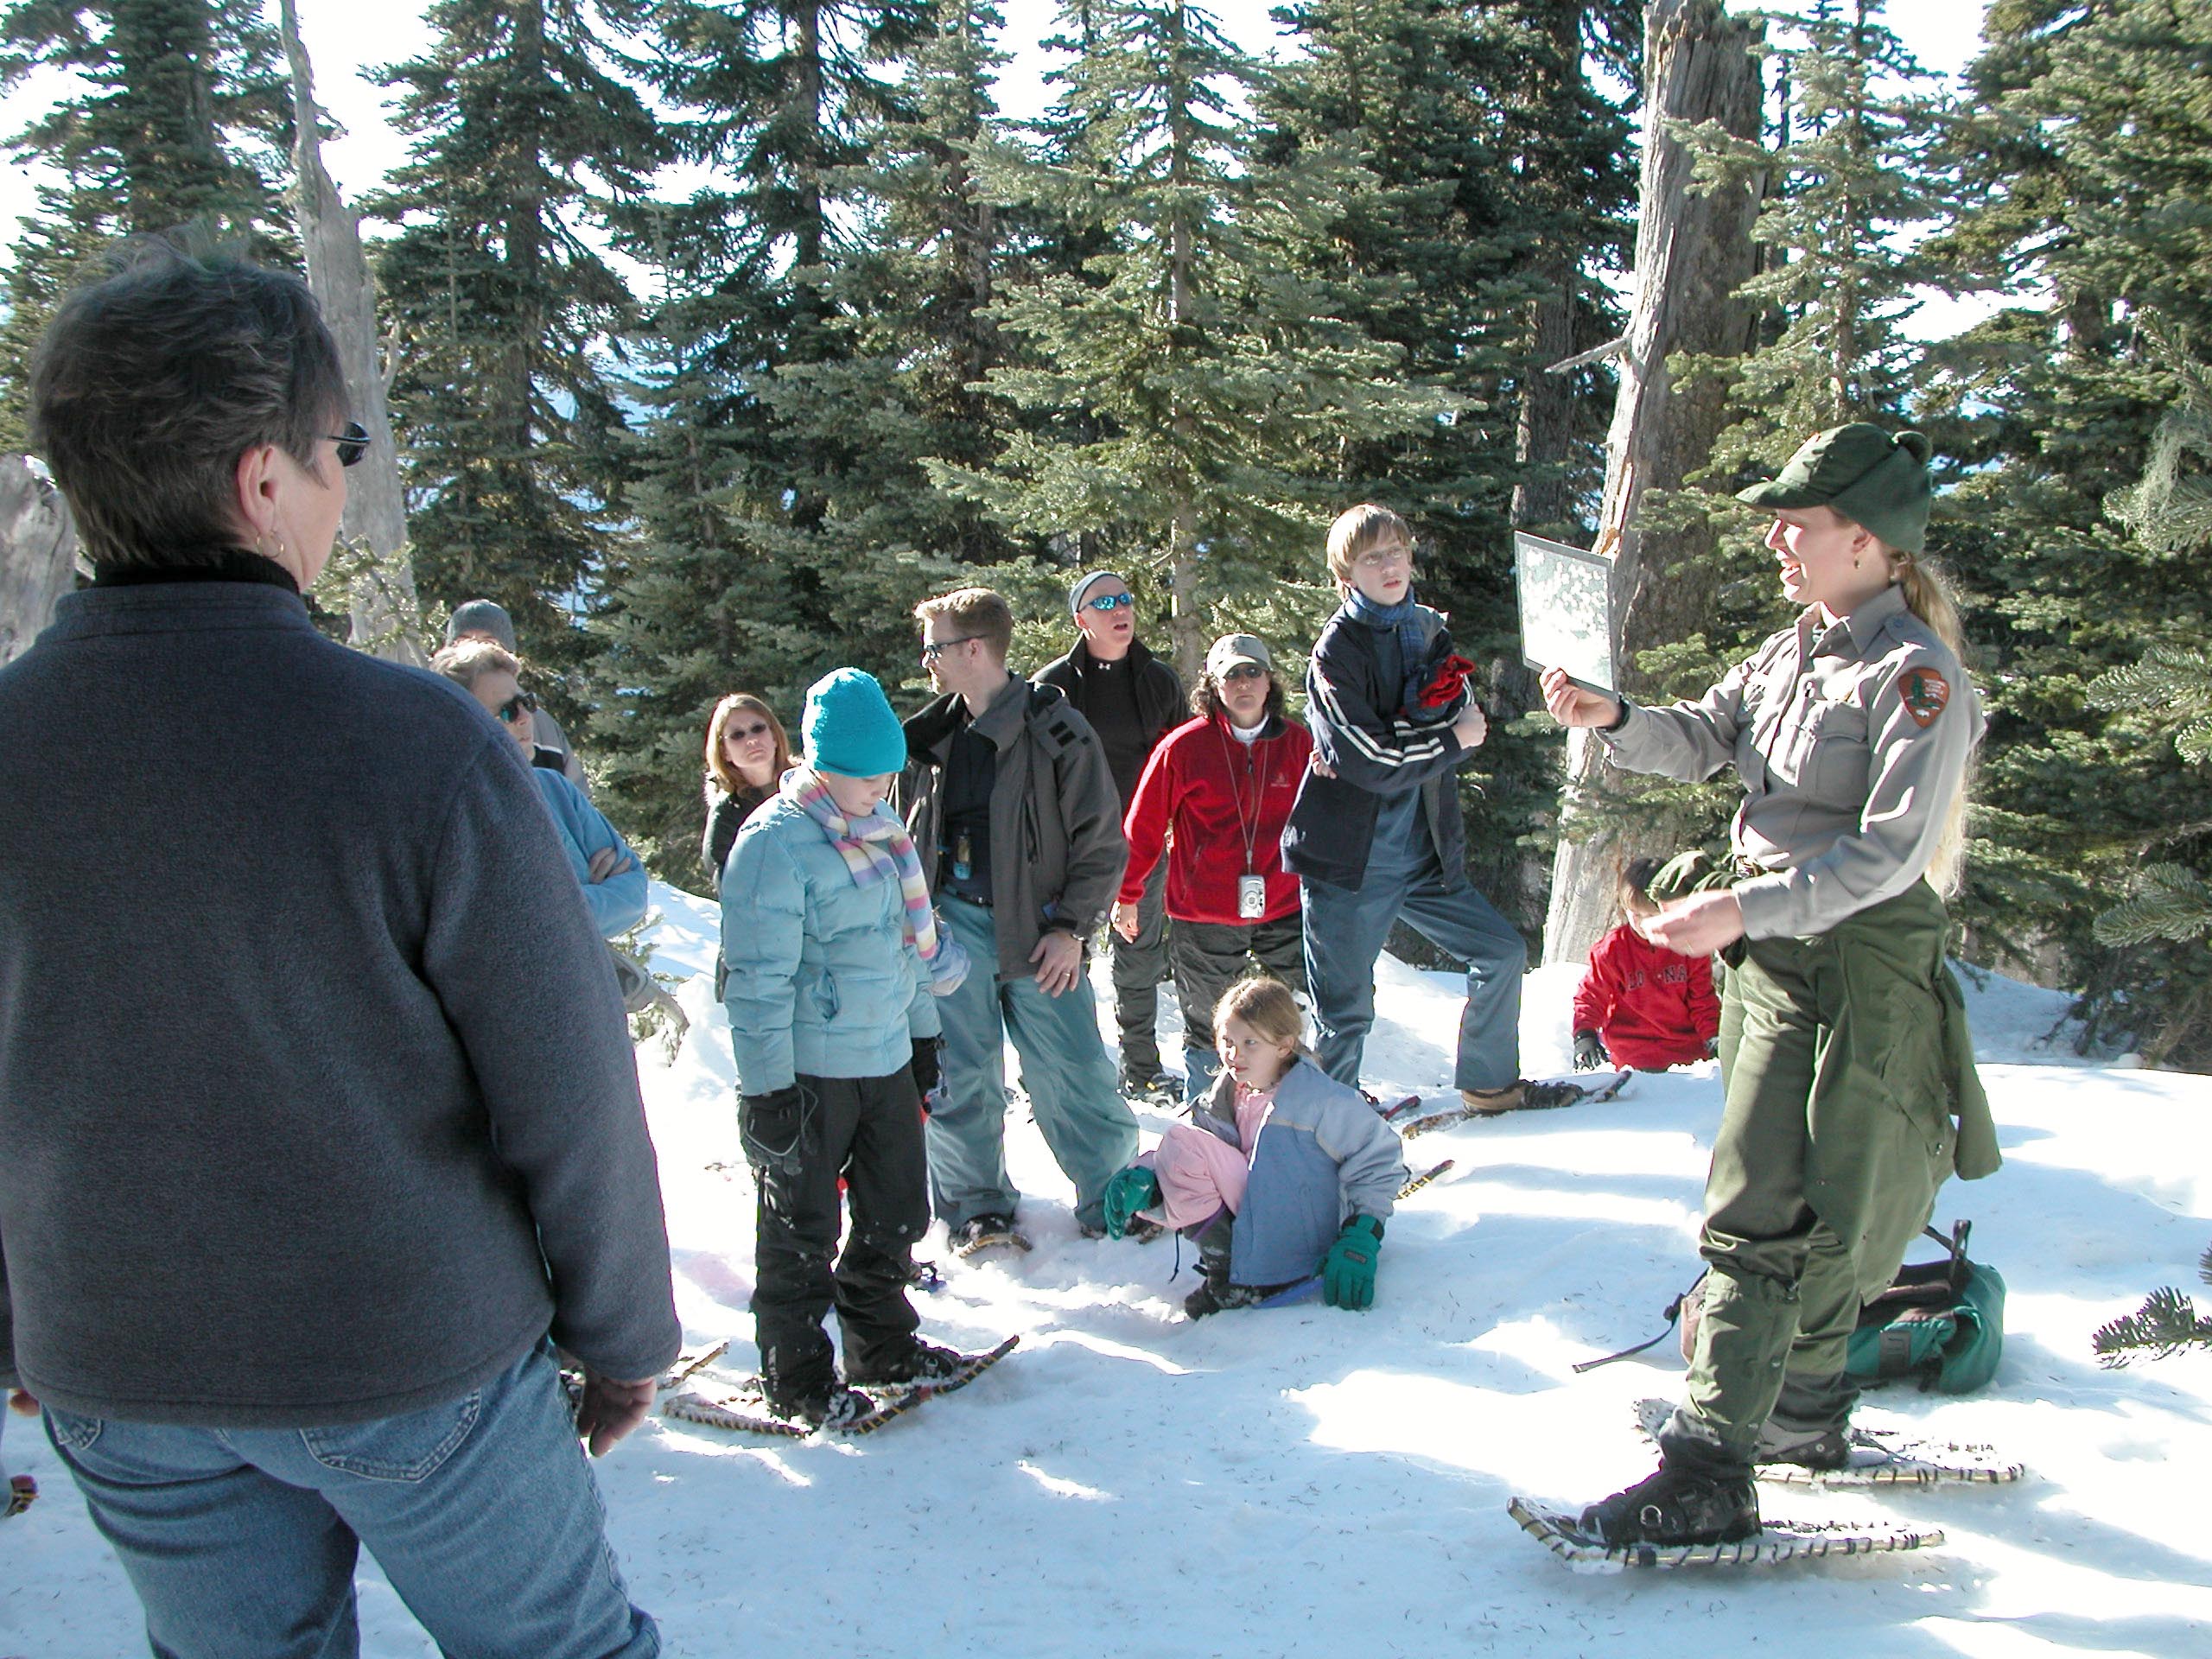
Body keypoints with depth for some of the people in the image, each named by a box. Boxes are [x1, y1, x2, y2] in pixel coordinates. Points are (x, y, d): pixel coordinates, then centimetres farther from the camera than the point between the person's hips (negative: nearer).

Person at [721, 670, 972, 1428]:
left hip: (887, 1058, 8)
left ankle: (881, 1343, 34)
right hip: (808, 1073, -7)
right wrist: (766, 1087, -18)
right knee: (801, 1228, 6)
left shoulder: (881, 825, 8)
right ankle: (796, 1376, 21)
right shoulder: (775, 841, -17)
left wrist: (923, 1030, 22)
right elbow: (759, 978, -18)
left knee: (897, 1210, 16)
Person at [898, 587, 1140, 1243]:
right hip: (953, 925, 4)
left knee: (1074, 1074, -1)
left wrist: (1071, 928, -10)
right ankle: (977, 1203, 23)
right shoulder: (932, 736, 8)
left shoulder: (1057, 731, -7)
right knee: (960, 1076, 7)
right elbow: (909, 832, 20)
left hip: (1036, 931, -4)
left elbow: (1102, 841, -5)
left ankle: (1113, 1196, 15)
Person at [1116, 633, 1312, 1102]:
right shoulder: (1185, 745, -7)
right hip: (1205, 915, -2)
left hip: (1284, 909, 2)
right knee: (1206, 1025, 12)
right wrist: (1127, 894, 4)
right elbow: (1144, 824, 0)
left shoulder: (1297, 743, 2)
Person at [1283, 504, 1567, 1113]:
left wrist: (1387, 745, -18)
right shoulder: (1336, 648, -11)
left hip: (1424, 853, 7)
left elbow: (1467, 722, -4)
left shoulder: (1429, 631, 10)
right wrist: (1448, 738, -8)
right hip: (1349, 859, -6)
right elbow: (1369, 760, -20)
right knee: (1346, 1010, -1)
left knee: (1503, 953, 12)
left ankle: (1489, 1083, 30)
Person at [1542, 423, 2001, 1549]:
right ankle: (1806, 1411, 36)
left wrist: (1743, 909, -28)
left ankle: (1707, 1477, -8)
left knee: (1765, 1211, -11)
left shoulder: (1914, 674, -16)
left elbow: (1892, 850, -23)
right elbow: (1700, 742, 10)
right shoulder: (1791, 651, 11)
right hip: (1772, 949, 9)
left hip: (1856, 962, -9)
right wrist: (1612, 719, -10)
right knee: (1813, 1203, 20)